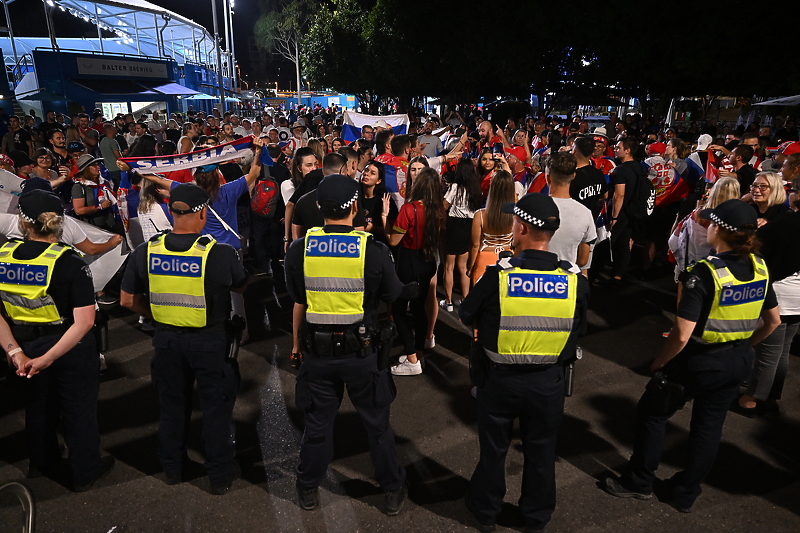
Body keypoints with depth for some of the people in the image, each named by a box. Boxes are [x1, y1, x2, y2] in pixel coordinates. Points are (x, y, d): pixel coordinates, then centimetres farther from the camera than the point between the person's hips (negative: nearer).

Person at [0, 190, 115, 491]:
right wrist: (49, 358, -25)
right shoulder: (70, 263, -23)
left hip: (26, 345, 4)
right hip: (70, 347, -4)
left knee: (38, 403, 26)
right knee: (78, 408, 14)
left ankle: (41, 462, 48)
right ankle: (85, 472, 31)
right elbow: (84, 321, -29)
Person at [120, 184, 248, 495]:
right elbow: (243, 288, -3)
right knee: (216, 408, 13)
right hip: (210, 341, -3)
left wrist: (156, 315, 13)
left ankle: (172, 469, 39)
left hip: (166, 338, 4)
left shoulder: (145, 252, -10)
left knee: (172, 404, 21)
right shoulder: (220, 253, -21)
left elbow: (128, 300, 0)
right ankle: (220, 475, 27)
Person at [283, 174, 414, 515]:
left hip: (317, 349, 2)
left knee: (318, 421, 19)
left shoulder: (299, 249, -11)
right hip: (362, 349, -1)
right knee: (377, 421, 16)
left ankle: (309, 489, 38)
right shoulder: (373, 250, -17)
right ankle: (393, 489, 33)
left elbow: (296, 296, 6)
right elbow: (393, 295, -2)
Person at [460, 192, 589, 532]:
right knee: (541, 452, 23)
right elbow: (578, 332, -1)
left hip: (500, 379, -1)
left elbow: (467, 317, -8)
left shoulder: (497, 276, -22)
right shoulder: (576, 281, -15)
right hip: (549, 382, 2)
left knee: (493, 449, 20)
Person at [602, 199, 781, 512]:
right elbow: (773, 322, 8)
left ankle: (639, 482, 28)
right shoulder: (759, 269, -5)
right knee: (709, 425, 19)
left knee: (651, 413, 13)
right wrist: (744, 346, 20)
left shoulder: (705, 274, -26)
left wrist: (660, 362, -11)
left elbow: (681, 335, -27)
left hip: (698, 363, -7)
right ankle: (686, 494, 35)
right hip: (739, 363, 7)